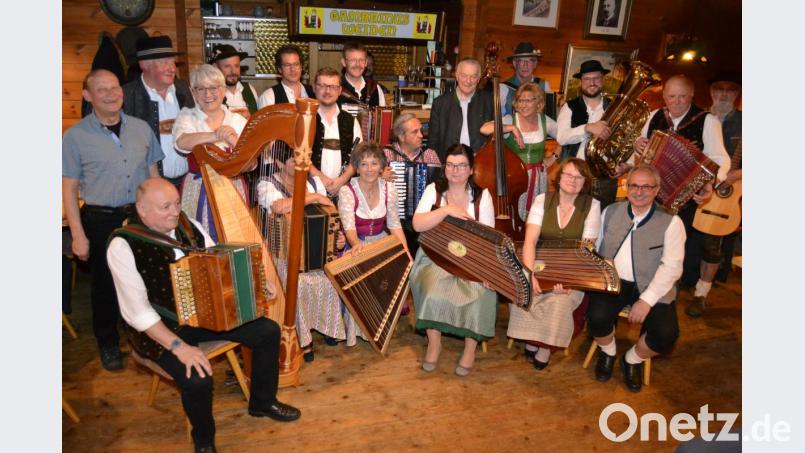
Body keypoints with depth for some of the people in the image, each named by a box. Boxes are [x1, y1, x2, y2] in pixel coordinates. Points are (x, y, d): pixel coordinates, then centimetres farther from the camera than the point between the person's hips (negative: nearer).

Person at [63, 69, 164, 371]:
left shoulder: (141, 128, 5)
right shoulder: (75, 136, -4)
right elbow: (69, 189, -3)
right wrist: (78, 235, -7)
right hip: (101, 221, -2)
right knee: (105, 284, 10)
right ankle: (108, 344, 29)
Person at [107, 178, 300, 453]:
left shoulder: (189, 226, -1)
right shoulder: (123, 246, -18)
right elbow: (136, 311, -20)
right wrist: (179, 346, -27)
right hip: (161, 327, -6)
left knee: (268, 331, -4)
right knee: (198, 379, -29)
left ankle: (262, 402, 20)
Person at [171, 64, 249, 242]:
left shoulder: (237, 120, 5)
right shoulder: (186, 117, 2)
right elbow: (181, 142, -21)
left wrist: (234, 140, -22)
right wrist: (216, 136, -34)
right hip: (198, 192, -1)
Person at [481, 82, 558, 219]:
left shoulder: (545, 121, 2)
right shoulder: (509, 120, -8)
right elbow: (484, 129, -26)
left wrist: (554, 157, 5)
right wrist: (512, 128, -28)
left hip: (538, 177, 3)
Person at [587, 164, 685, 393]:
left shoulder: (671, 222, -3)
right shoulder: (611, 212, 8)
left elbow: (672, 267, -10)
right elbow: (596, 249, 13)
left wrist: (646, 300, -19)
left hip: (653, 288, -1)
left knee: (666, 334, -23)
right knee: (597, 317, -26)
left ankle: (633, 359, 12)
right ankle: (608, 352, 11)